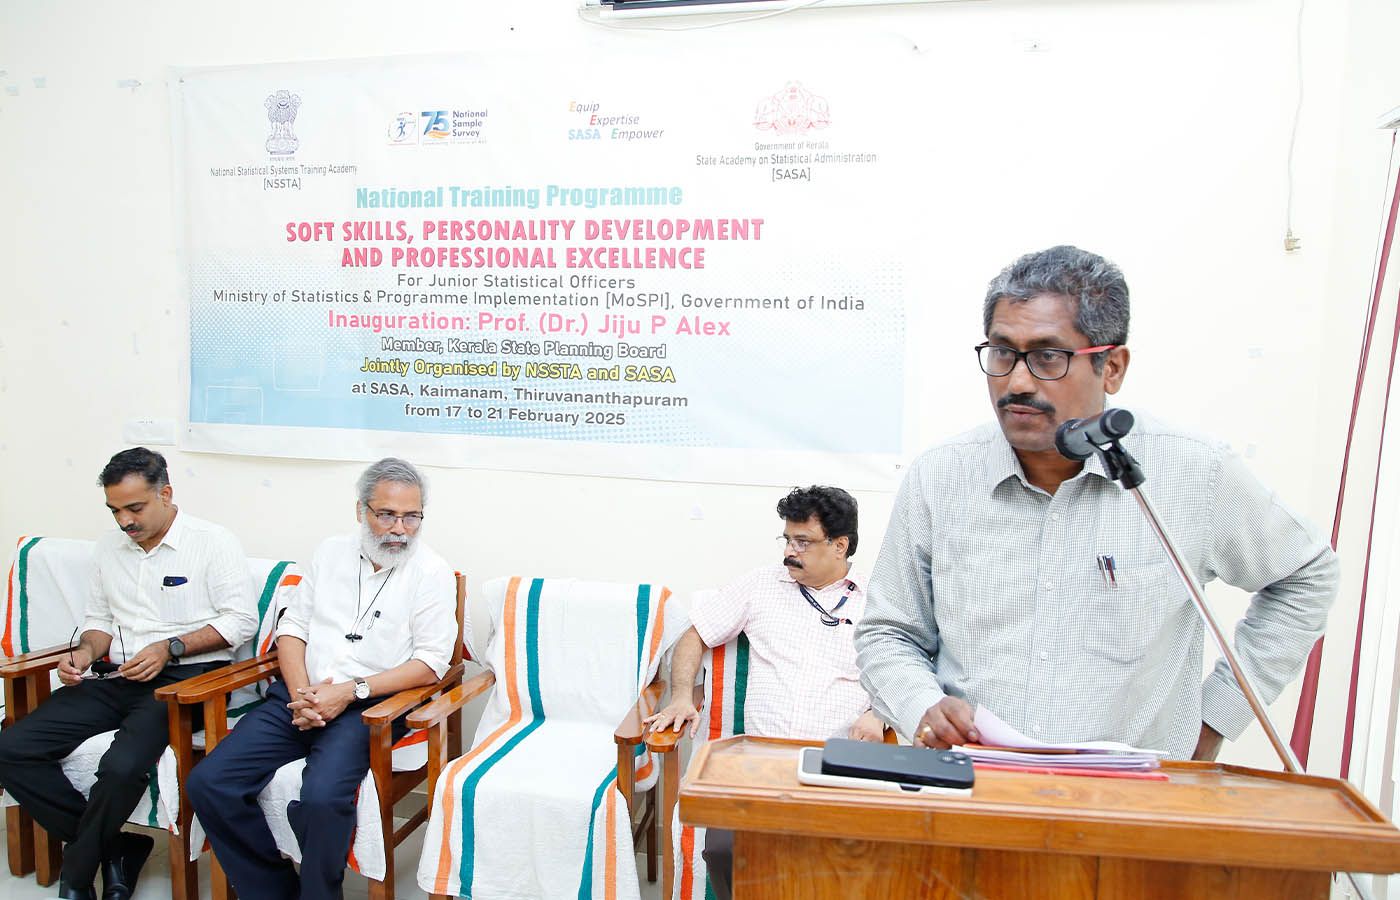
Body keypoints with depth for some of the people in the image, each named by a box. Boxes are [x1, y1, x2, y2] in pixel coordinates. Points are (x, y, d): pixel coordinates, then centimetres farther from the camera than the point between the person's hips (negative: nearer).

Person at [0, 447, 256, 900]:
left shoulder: (212, 541, -4)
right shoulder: (109, 546, 16)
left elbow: (241, 620, -8)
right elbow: (99, 618, 23)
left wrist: (169, 648, -15)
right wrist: (86, 652, 1)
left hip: (182, 678, -7)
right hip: (114, 678, 7)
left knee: (122, 765, -31)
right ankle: (113, 848, -3)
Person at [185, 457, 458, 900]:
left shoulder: (432, 572, -2)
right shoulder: (331, 552, 13)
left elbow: (431, 663, -8)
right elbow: (292, 628, 13)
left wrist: (349, 692, -15)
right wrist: (301, 693, -5)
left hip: (369, 705, -5)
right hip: (299, 695, 5)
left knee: (321, 797, -31)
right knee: (208, 783, -12)